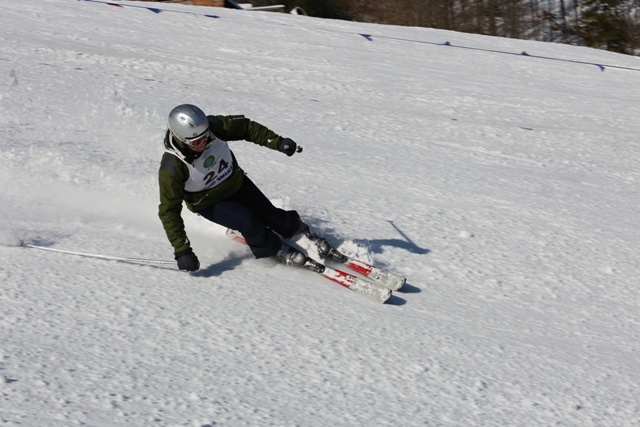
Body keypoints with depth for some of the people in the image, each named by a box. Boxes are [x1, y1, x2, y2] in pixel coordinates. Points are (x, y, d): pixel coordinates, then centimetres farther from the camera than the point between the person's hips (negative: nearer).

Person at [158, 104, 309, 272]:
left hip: (236, 182, 4)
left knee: (270, 215, 5)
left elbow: (245, 127, -11)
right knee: (249, 222, -21)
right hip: (210, 204, -4)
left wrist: (277, 142, -17)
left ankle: (298, 230, 37)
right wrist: (182, 251, -33)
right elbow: (169, 211, -30)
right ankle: (277, 249, 8)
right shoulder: (172, 168, -36)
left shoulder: (213, 127, -27)